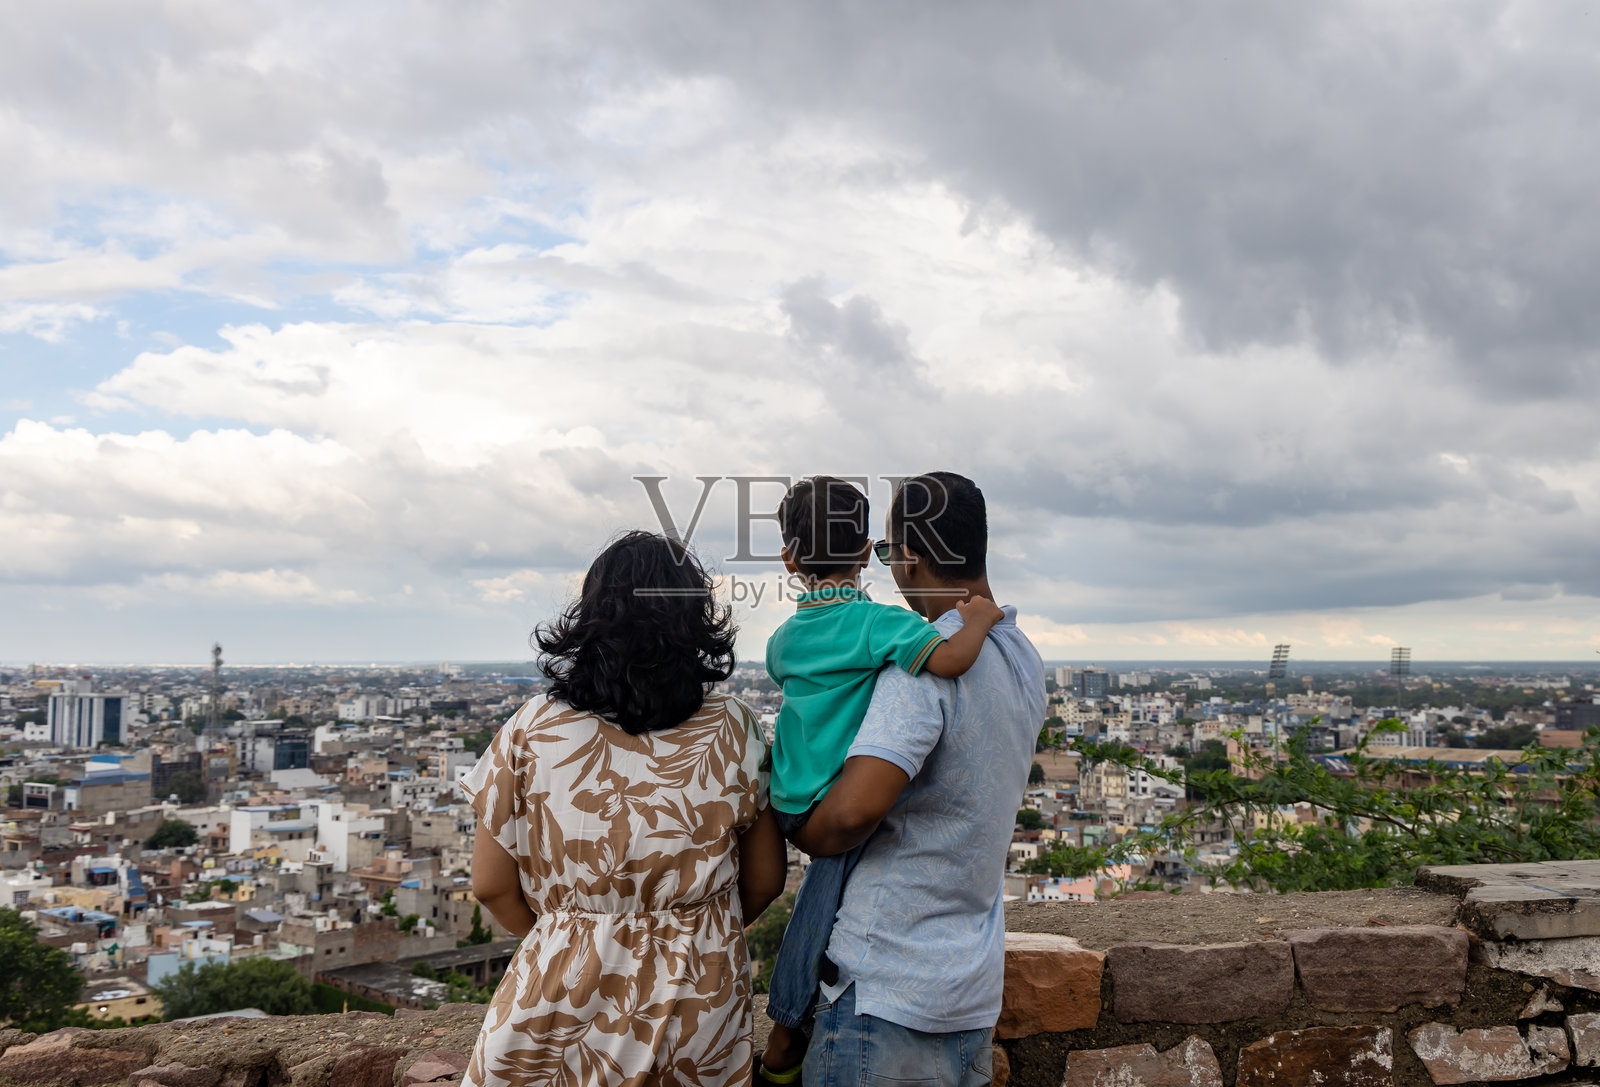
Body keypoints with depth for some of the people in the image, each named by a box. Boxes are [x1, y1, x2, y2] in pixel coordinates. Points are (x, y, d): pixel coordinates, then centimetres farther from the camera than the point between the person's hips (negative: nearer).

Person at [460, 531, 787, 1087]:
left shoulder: (532, 731, -12)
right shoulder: (731, 730, -10)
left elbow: (492, 884, -5)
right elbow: (765, 879, -1)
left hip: (565, 991, -1)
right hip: (700, 999, 1)